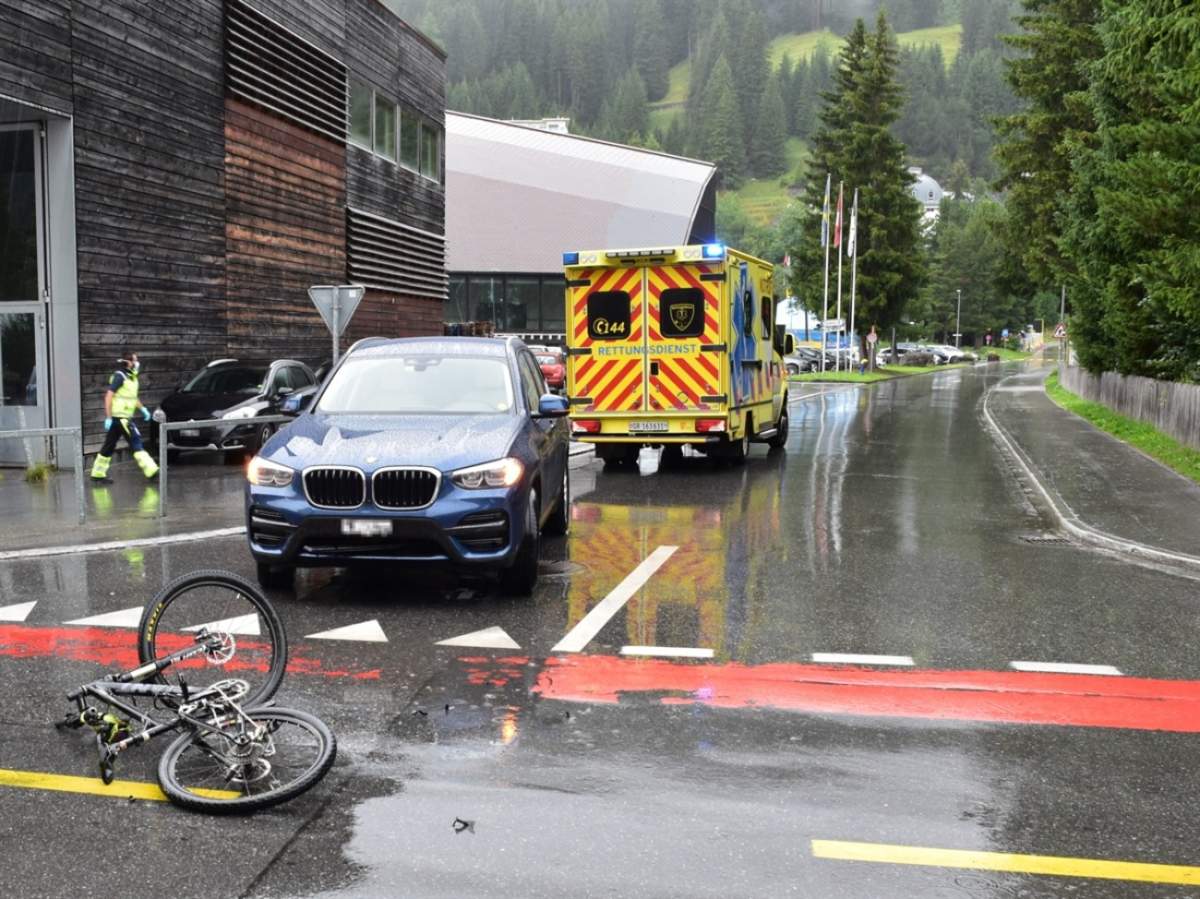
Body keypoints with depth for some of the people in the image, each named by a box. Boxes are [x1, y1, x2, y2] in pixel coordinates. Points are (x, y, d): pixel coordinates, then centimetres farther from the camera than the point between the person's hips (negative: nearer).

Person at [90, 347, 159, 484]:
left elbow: (132, 396, 27)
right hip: (119, 417, -9)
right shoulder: (119, 376, -14)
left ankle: (97, 474, 18)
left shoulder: (131, 376, 14)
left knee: (109, 446, 12)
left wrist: (142, 409, 15)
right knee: (136, 442, -10)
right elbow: (108, 396, -17)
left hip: (126, 417, 9)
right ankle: (150, 471, -12)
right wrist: (108, 418, -21)